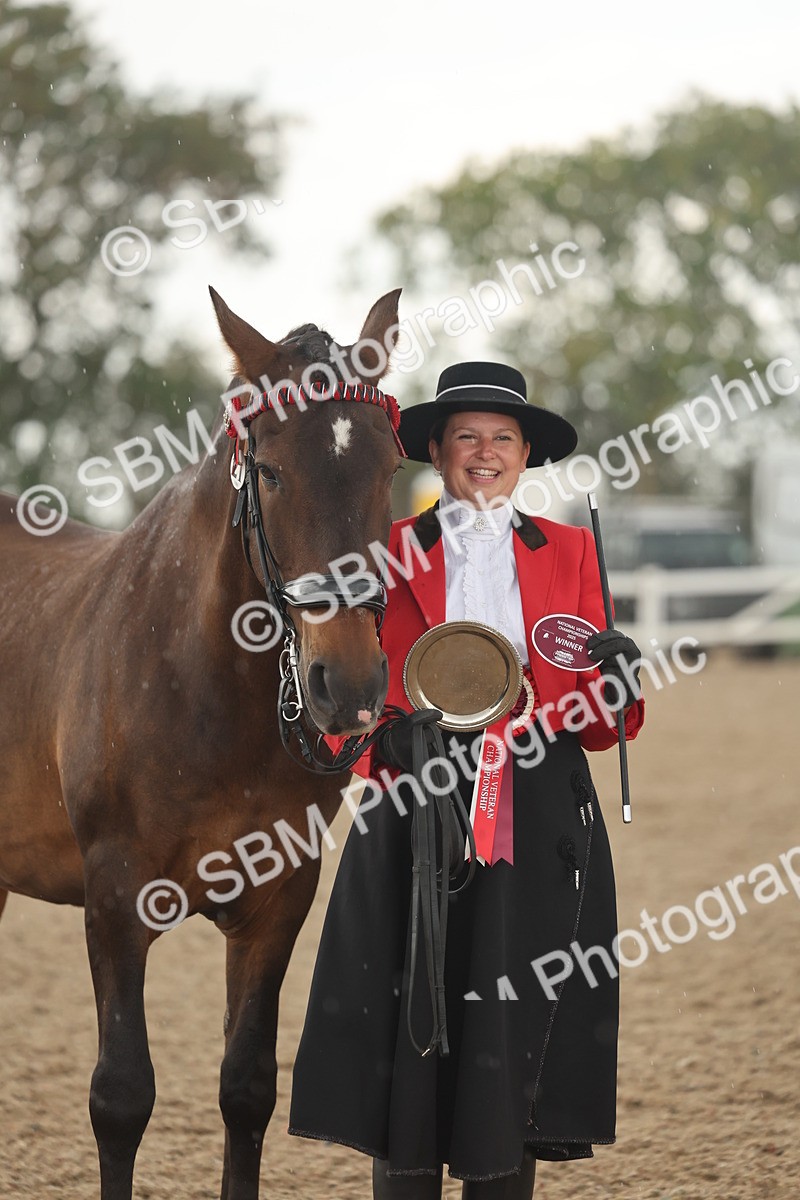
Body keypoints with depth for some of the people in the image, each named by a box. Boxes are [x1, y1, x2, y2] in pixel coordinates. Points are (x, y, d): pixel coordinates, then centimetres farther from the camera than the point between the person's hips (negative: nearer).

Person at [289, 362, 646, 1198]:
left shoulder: (569, 552, 11)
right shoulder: (387, 554, 6)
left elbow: (595, 723, 8)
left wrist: (617, 681, -14)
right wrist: (386, 740, -17)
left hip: (537, 823, 1)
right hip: (415, 818, -1)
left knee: (518, 1033, 1)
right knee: (408, 1032, -3)